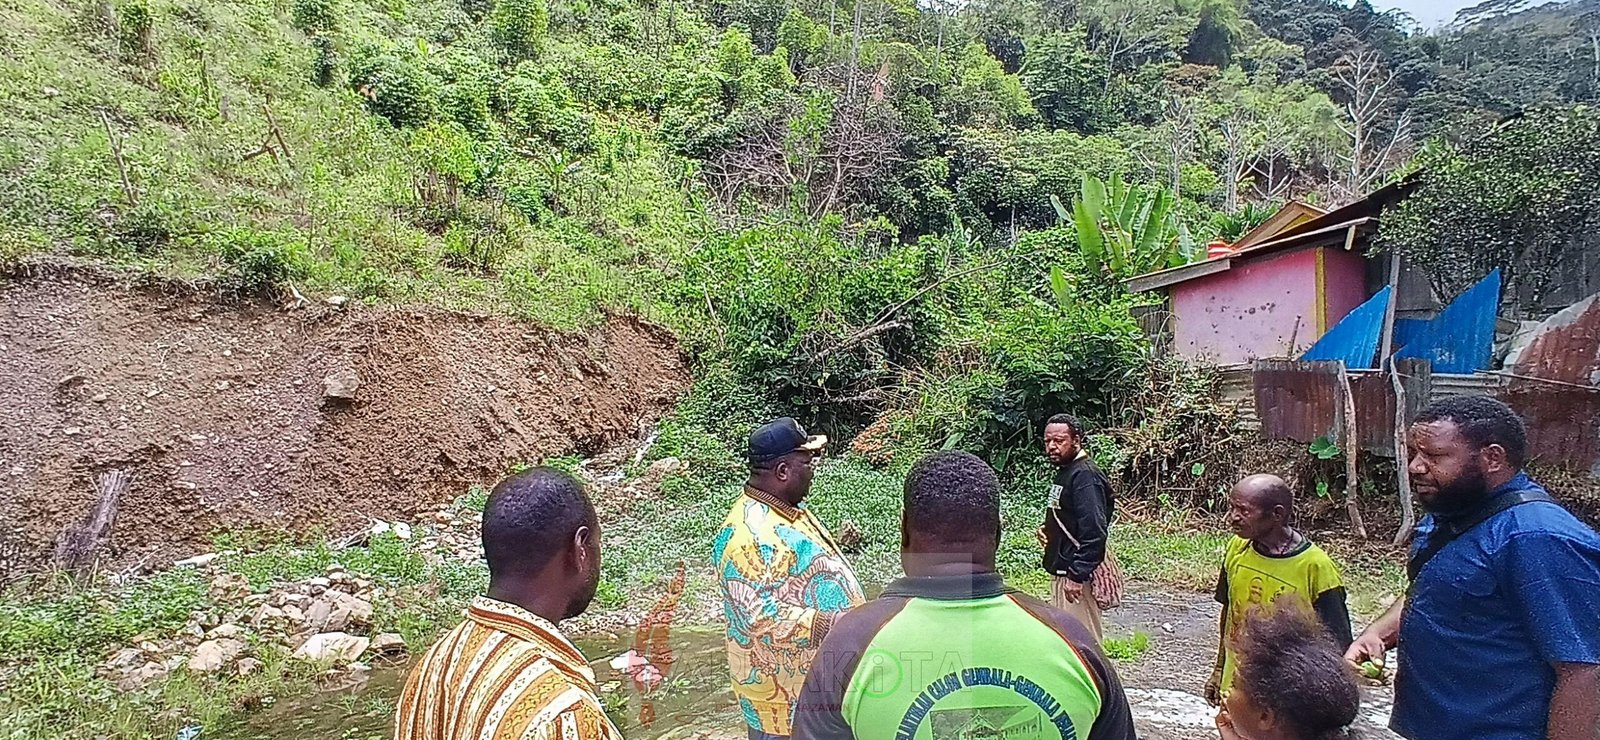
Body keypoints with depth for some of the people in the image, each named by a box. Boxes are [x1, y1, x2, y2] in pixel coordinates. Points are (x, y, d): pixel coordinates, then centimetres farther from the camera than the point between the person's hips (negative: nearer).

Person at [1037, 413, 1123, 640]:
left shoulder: (1085, 476, -18)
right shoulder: (1064, 472, 13)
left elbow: (1094, 531, -25)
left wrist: (1077, 575, -26)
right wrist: (1047, 528, 7)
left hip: (1078, 573, -10)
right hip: (1062, 571, 10)